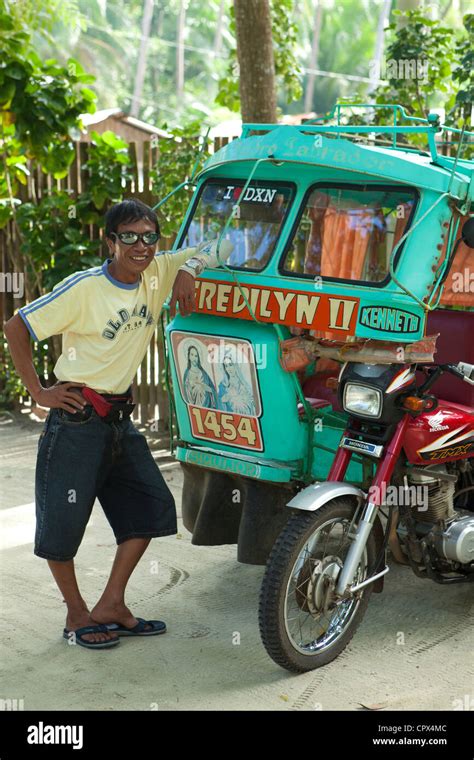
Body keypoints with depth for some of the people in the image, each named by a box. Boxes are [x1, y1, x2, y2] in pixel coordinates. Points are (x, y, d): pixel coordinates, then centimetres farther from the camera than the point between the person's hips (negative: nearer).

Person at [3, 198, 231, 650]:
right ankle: (77, 616, 20)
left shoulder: (158, 272, 0)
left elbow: (219, 248, 7)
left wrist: (188, 269, -13)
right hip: (77, 419, -6)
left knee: (150, 506, 7)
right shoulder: (83, 288, -16)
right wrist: (38, 392, -11)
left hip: (120, 418, 7)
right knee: (63, 522, 0)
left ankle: (111, 606, 17)